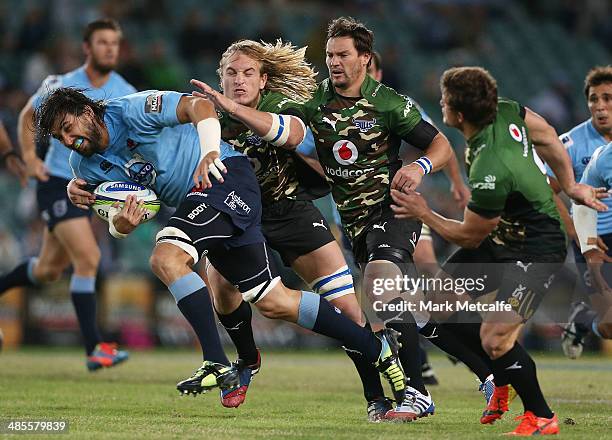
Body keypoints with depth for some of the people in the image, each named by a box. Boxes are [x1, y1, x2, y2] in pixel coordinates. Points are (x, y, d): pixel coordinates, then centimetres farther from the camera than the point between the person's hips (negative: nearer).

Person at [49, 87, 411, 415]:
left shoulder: (133, 110, -14)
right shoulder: (87, 166, 7)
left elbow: (199, 105, -21)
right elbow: (118, 221, 7)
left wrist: (210, 151, -36)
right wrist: (121, 223, -16)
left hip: (225, 176, -8)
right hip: (198, 201, 8)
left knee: (166, 259, -28)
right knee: (273, 303, 6)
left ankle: (217, 363, -28)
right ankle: (378, 348, 14)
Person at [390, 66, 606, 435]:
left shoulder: (490, 173, -34)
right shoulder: (506, 111, -12)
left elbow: (469, 237, -18)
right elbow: (547, 136, 7)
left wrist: (423, 214, -5)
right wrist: (570, 185, 14)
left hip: (536, 249, -10)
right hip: (502, 235, 10)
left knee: (494, 336, -21)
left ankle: (542, 418, -1)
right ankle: (501, 382, 24)